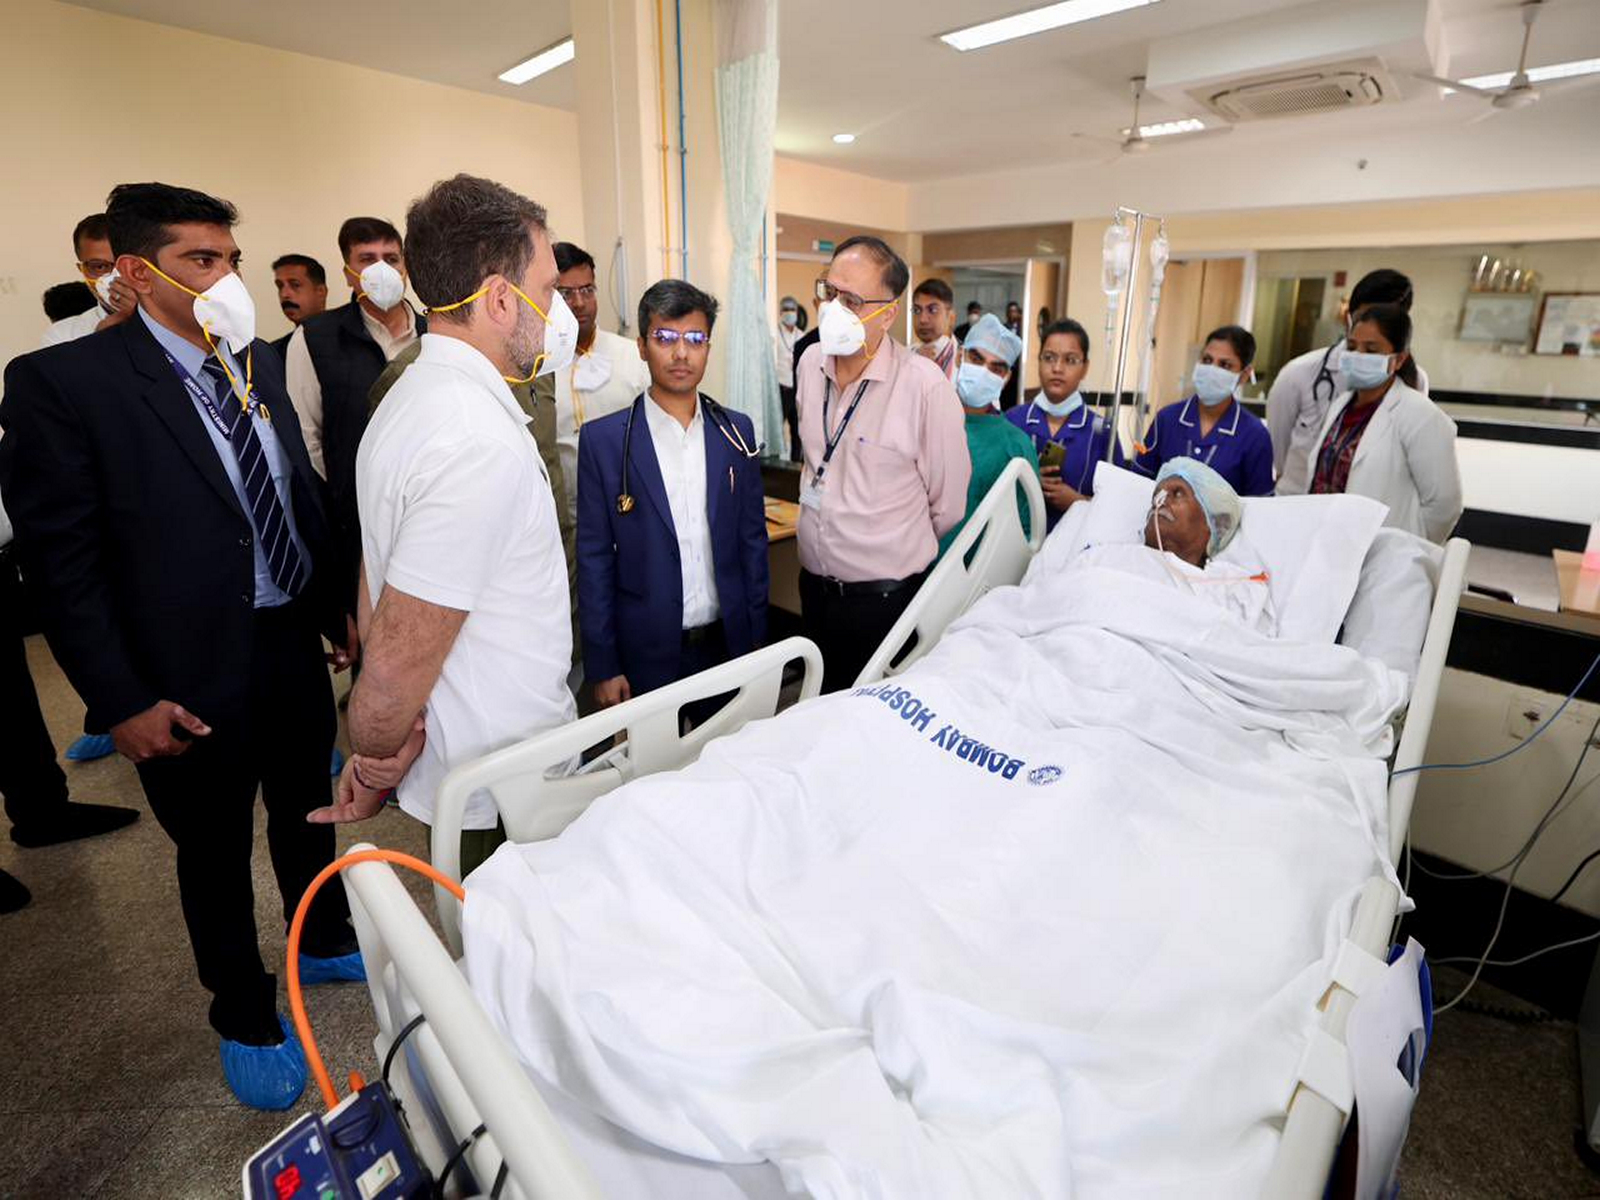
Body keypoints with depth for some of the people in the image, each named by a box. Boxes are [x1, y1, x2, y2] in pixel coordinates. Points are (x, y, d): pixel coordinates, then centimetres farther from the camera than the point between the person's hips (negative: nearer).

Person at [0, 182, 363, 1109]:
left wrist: (341, 608, 10)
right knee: (214, 855, 15)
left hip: (295, 645, 5)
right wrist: (122, 702, -16)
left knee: (307, 814, 23)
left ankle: (326, 943, 49)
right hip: (194, 678, -5)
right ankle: (246, 1017, 39)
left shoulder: (260, 362, 4)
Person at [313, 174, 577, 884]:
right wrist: (375, 770, -6)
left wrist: (383, 758, 9)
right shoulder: (479, 439, -26)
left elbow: (376, 589, 9)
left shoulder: (412, 395, 7)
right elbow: (398, 659, -25)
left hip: (461, 772, 9)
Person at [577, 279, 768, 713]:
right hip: (646, 653, -2)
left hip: (728, 644, 3)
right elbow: (594, 559, -5)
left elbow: (752, 539, 6)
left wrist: (756, 637, 5)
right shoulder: (603, 439, -6)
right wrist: (602, 666, -5)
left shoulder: (736, 431, 2)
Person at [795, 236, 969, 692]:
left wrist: (900, 551, 6)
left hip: (885, 596, -5)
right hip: (813, 582, 6)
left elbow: (947, 504, -8)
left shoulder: (926, 385, -18)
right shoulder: (810, 364, 2)